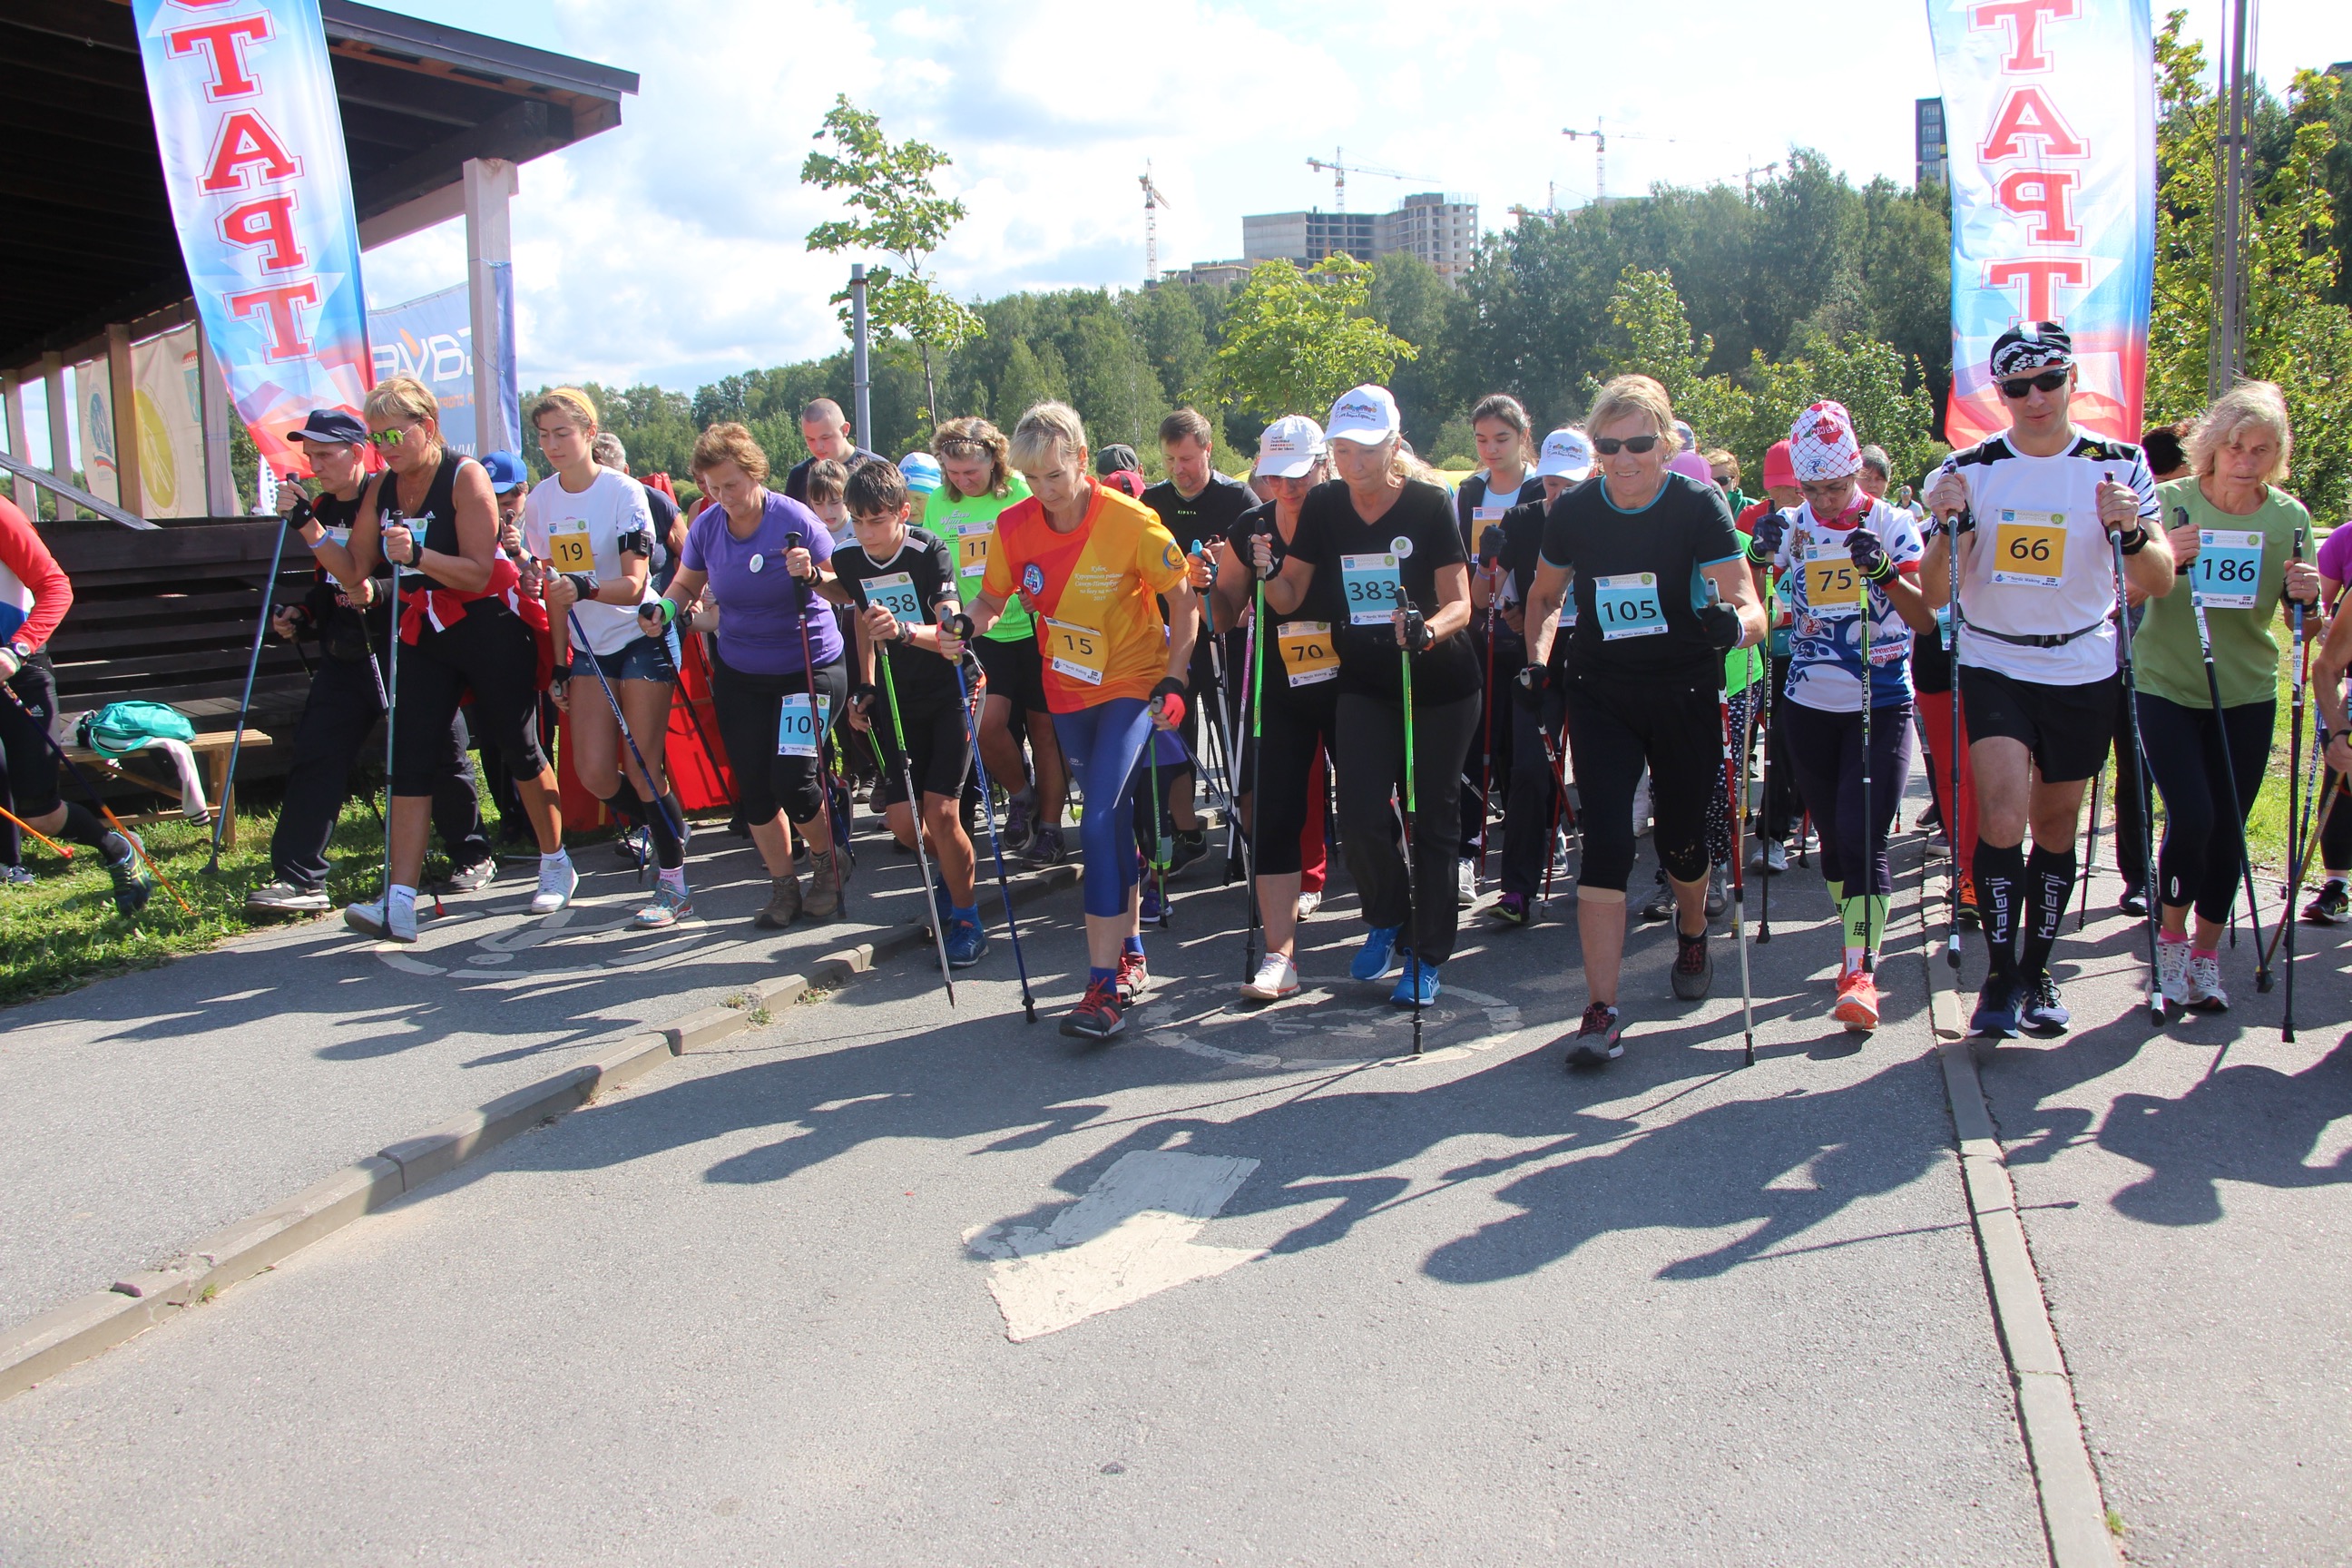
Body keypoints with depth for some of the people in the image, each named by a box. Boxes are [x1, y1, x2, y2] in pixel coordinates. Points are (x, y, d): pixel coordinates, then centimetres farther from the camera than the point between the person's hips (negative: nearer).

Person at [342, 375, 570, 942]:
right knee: (410, 760, -5)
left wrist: (417, 555, -33)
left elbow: (478, 573, -22)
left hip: (492, 629, -5)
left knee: (518, 750, 6)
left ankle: (556, 866, 26)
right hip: (425, 635, 6)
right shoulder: (383, 489, 5)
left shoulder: (464, 476, -13)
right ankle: (399, 903, -9)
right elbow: (357, 567, 4)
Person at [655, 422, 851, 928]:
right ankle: (784, 887, 22)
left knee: (793, 781, -13)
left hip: (808, 671, -5)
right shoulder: (707, 527, -4)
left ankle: (827, 862, 15)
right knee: (754, 789, 5)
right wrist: (664, 608, -11)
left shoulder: (794, 520, -16)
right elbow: (686, 583, 10)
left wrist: (812, 574, -33)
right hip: (739, 677, 5)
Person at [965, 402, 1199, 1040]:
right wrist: (965, 626, -16)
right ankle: (1130, 954, 31)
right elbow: (992, 599, 6)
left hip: (1133, 684, -5)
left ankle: (1105, 988, -15)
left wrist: (1173, 683, -16)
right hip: (1068, 689, 5)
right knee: (1112, 819, 15)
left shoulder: (1132, 522, -19)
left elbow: (1183, 604, -9)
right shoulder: (1014, 526, -8)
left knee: (1098, 823, -17)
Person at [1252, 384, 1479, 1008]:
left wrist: (1426, 631, -35)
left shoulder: (1430, 503, -13)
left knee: (1433, 819, 3)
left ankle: (1427, 956, 17)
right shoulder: (1323, 506, -3)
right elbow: (1289, 599, -1)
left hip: (1439, 682, -2)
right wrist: (1267, 570, -22)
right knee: (1361, 816, -8)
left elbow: (1459, 605, -14)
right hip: (1364, 682, 3)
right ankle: (1387, 921, 21)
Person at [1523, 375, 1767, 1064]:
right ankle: (1602, 1012, -10)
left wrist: (1734, 624, -43)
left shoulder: (1700, 507, -12)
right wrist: (1536, 661, -1)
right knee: (1606, 843, -11)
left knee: (1681, 839, 12)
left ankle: (1692, 936, 47)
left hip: (1685, 696, -1)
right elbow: (1545, 596, 13)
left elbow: (1750, 606, -20)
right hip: (1601, 695, 1)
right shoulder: (1573, 512, -4)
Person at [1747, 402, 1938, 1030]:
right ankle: (1858, 940, 32)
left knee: (1863, 838, -12)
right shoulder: (1791, 526, 3)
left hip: (1881, 704, -3)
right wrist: (1758, 555, -21)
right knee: (1832, 837, 12)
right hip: (1810, 705, 3)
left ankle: (1861, 975, -10)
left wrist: (1884, 571, -24)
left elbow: (1926, 620, -8)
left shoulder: (1892, 524, -4)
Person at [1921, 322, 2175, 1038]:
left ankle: (2037, 970, 26)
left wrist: (2131, 531, -25)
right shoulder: (1970, 469, -4)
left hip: (2082, 673, 1)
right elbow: (1934, 593, -6)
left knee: (2056, 827, 10)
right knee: (2003, 817, -18)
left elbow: (2159, 584, -6)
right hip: (1992, 665, -1)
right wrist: (1946, 528, -24)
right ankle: (2001, 975, -5)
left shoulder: (2119, 464, -3)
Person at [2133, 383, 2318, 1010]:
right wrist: (2166, 559, -25)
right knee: (2191, 818, -13)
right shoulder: (2168, 502, -8)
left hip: (2247, 693, 3)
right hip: (2166, 686, -3)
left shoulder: (2290, 516, 0)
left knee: (2228, 828, 6)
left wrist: (2306, 595, -16)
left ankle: (2206, 953, 22)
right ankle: (2170, 938, 11)